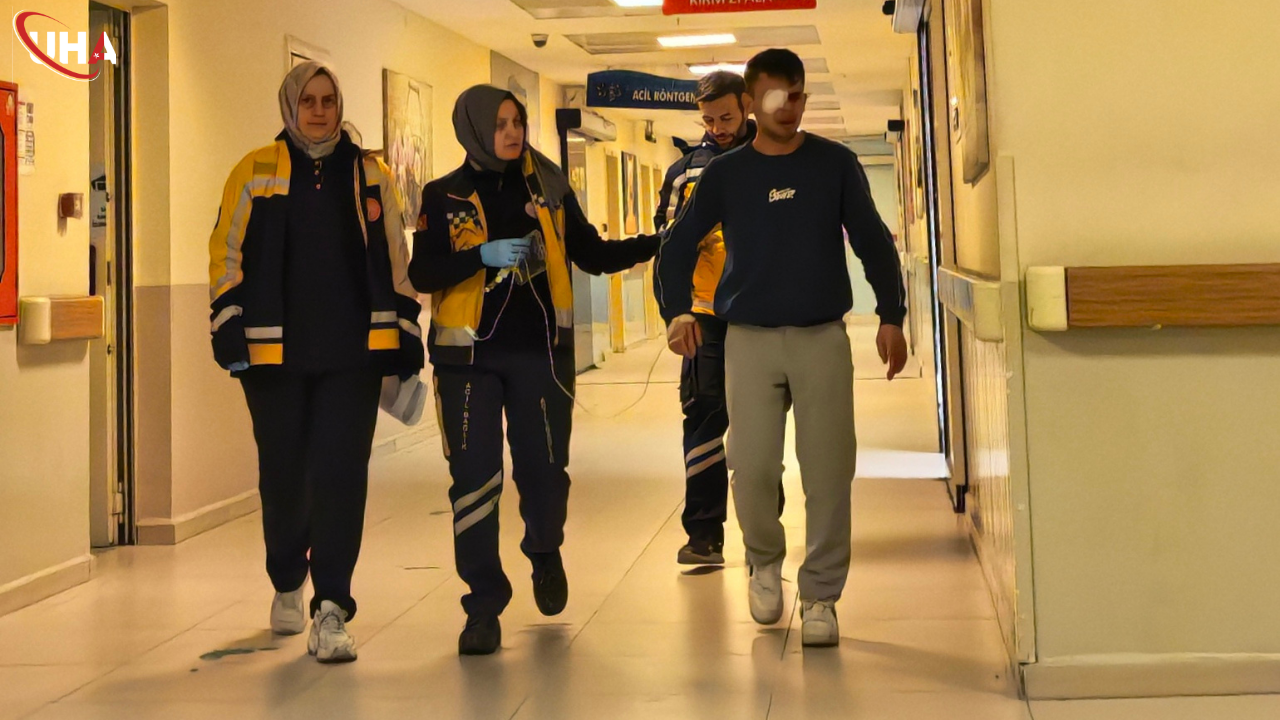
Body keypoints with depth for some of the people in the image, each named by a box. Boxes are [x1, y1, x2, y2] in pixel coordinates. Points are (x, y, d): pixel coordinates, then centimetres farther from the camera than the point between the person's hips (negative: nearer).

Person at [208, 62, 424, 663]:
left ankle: (330, 611, -7)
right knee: (283, 474, 11)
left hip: (354, 351, 0)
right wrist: (230, 327, -5)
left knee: (341, 474, -7)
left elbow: (396, 263, 13)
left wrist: (405, 336, 9)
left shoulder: (370, 175, 10)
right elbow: (227, 253, 4)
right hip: (274, 350, 0)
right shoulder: (254, 172, 5)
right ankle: (287, 586, 34)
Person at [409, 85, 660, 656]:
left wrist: (654, 245, -3)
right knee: (473, 480, -3)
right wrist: (484, 254, -19)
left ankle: (545, 554, 36)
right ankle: (483, 605, 8)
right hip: (469, 356, -1)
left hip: (539, 352, 1)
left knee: (544, 469, 3)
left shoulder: (547, 187, 7)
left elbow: (592, 254, 10)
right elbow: (422, 273, -6)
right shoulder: (445, 196, 2)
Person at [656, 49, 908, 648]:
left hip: (823, 337, 0)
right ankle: (765, 561, 22)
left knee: (828, 473, -1)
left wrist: (891, 317, 0)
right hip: (750, 339, 0)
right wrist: (677, 312, -5)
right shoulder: (725, 173, 5)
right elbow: (678, 246, 10)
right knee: (751, 467, -7)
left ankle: (820, 597, 11)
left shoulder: (835, 164, 4)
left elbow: (873, 243, 7)